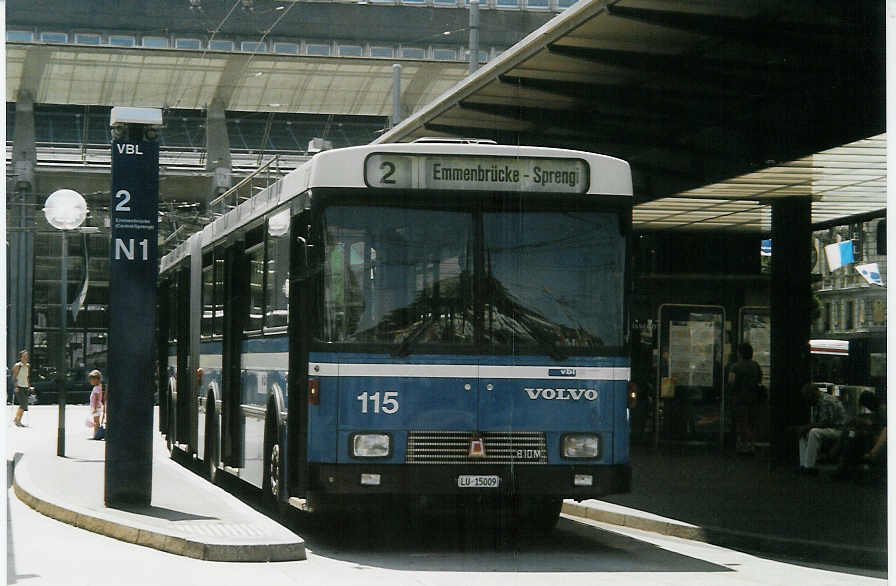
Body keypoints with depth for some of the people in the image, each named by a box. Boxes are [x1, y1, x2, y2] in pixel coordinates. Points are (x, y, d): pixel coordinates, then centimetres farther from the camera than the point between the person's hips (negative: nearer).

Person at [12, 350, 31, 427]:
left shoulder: (28, 366, 13)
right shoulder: (17, 366, -7)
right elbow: (14, 377, -8)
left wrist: (29, 386, 17)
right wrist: (16, 386, -16)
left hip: (25, 387, 7)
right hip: (19, 387, -7)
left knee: (24, 406, 4)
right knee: (23, 404, -15)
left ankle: (18, 421, 11)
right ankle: (16, 419, -6)